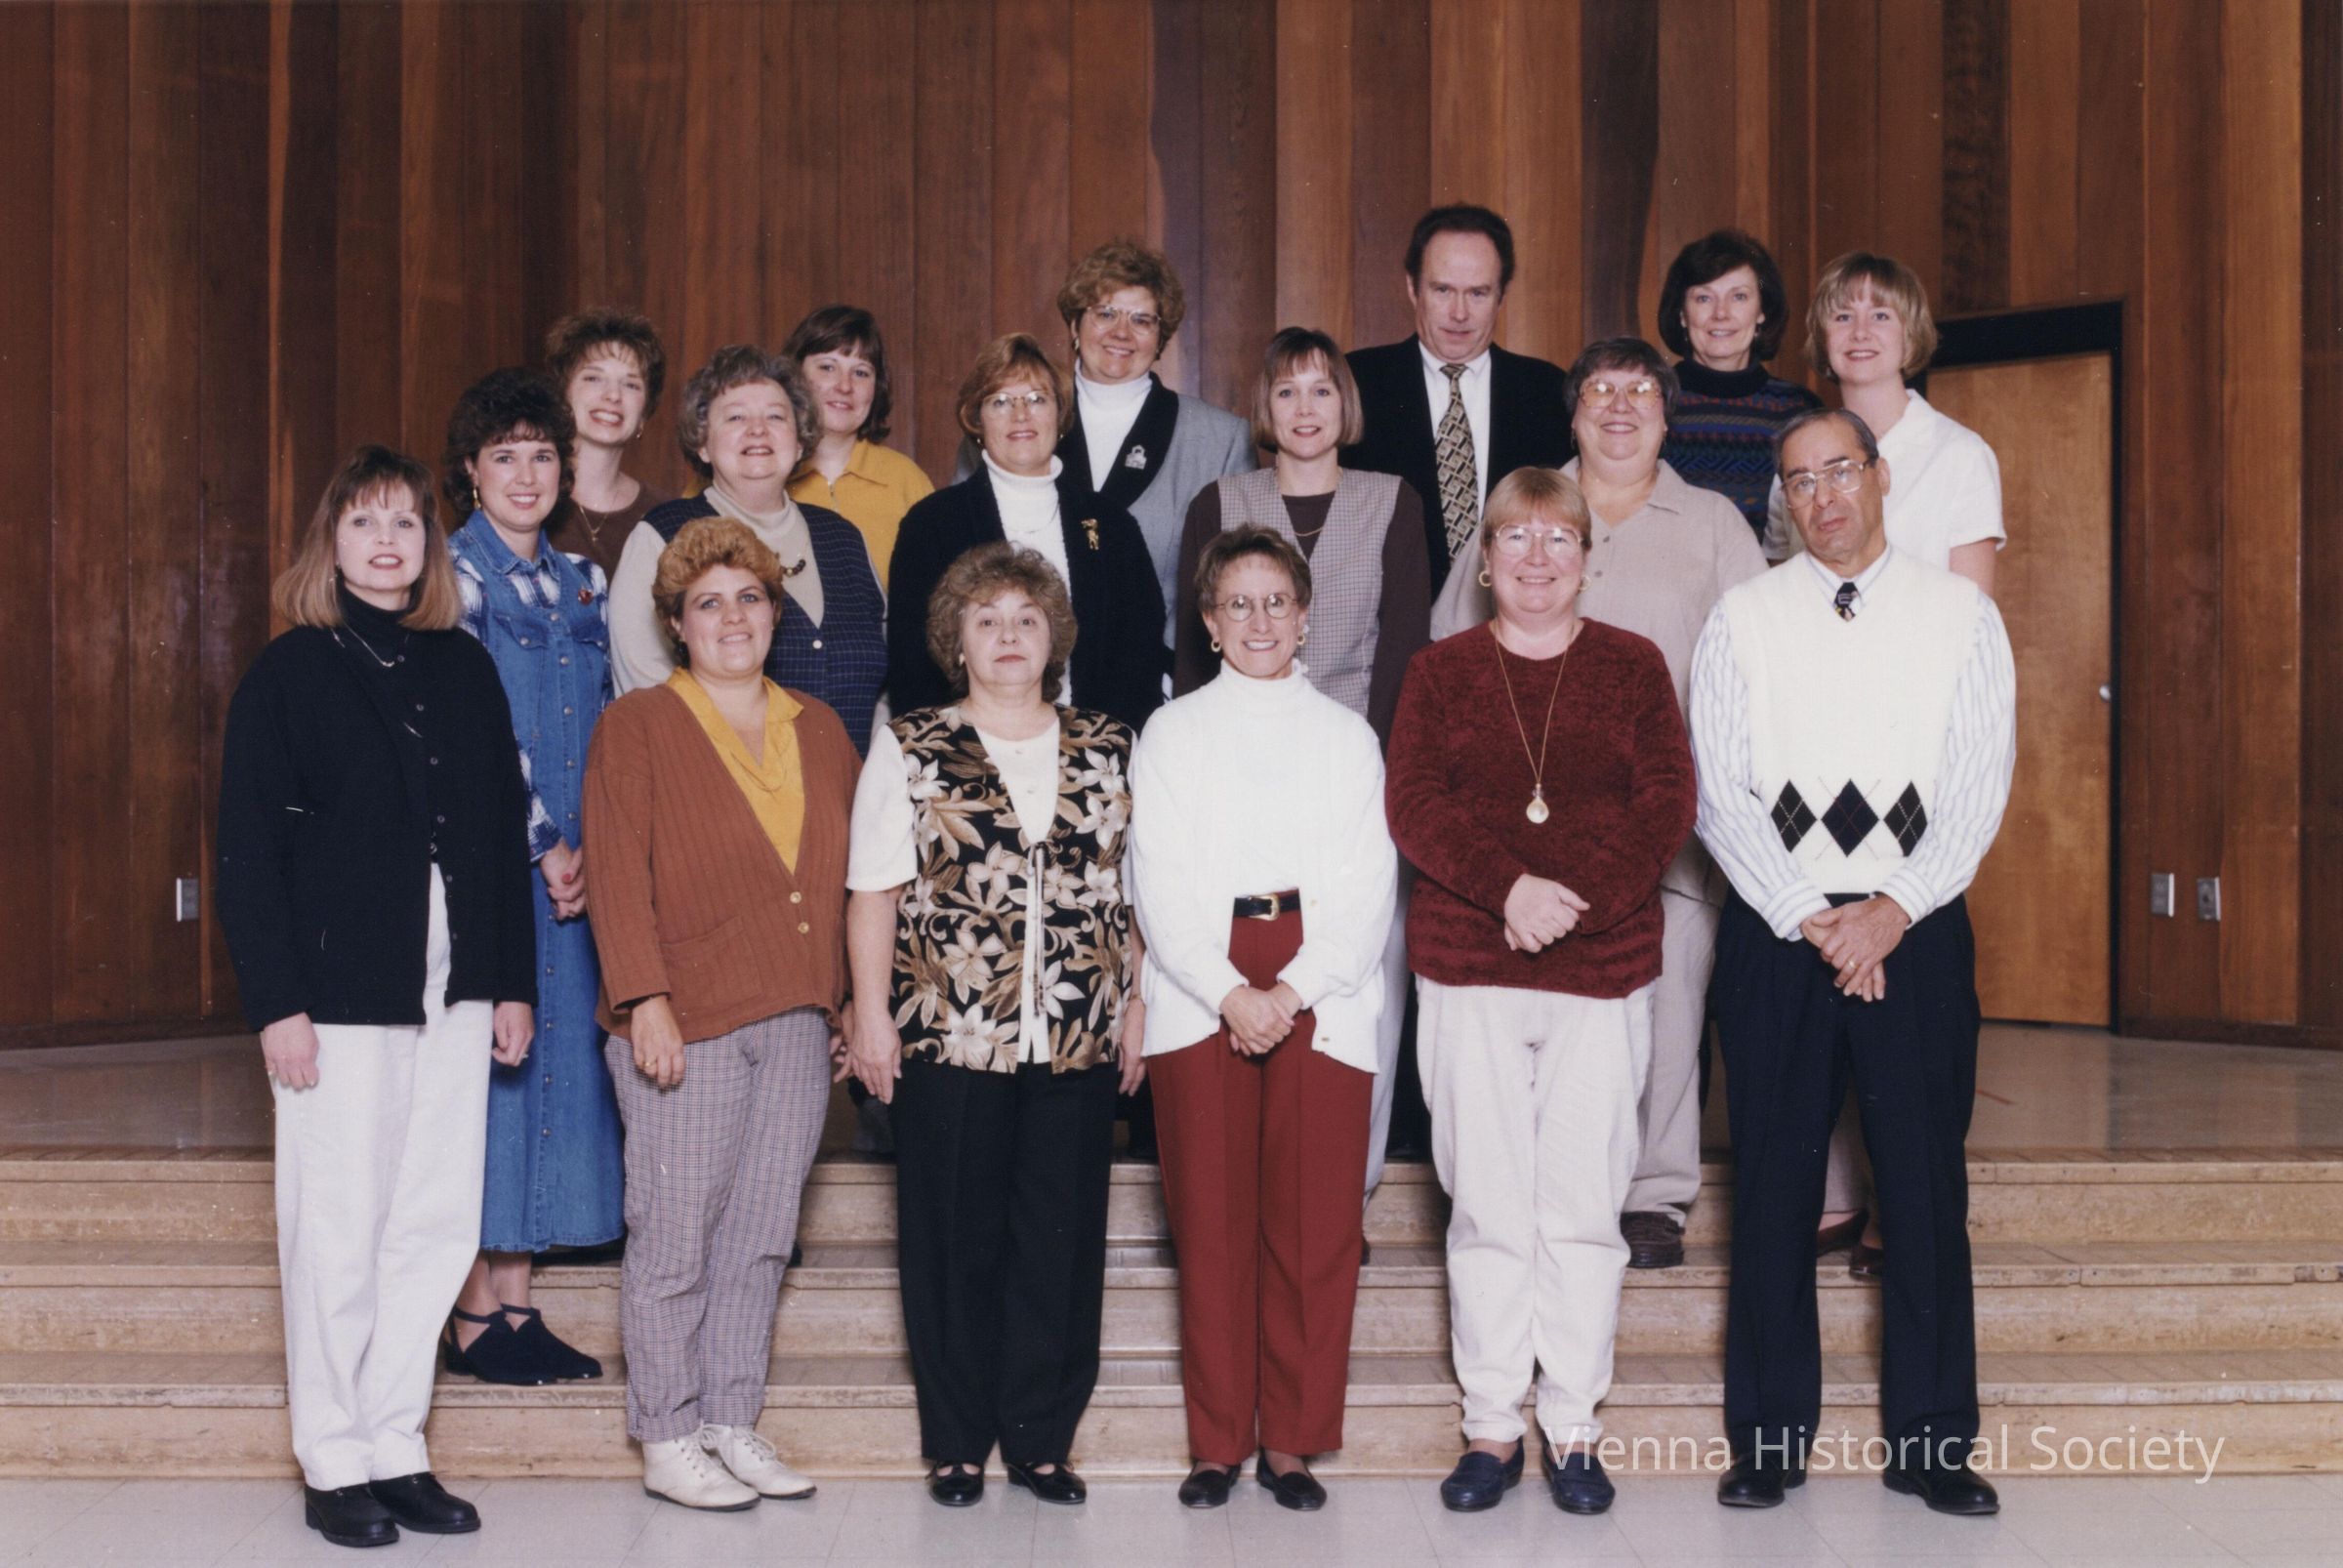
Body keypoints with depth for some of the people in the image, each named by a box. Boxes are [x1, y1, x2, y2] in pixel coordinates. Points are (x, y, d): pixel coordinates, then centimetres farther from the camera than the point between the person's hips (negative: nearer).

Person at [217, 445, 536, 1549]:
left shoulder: (466, 671, 12)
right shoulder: (287, 674, -1)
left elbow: (505, 834, 14)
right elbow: (249, 855, -5)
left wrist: (514, 982, 9)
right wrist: (276, 1002, -12)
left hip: (454, 996, 5)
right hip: (341, 993, -4)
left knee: (437, 1228, 6)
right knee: (339, 1230, 1)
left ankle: (396, 1447, 17)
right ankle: (334, 1465, 12)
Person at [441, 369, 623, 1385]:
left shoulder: (582, 581, 14)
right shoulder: (456, 575, -5)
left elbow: (606, 724, 13)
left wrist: (594, 846, 0)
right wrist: (542, 846, -13)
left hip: (572, 866, 6)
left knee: (555, 1056, 7)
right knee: (488, 1060, -3)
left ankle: (516, 1303, 15)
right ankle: (475, 1313, 6)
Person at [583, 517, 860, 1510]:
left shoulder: (819, 731, 15)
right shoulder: (636, 728, 0)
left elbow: (844, 875, 17)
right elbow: (618, 878, -7)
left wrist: (847, 1001, 12)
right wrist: (647, 1001, -15)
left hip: (797, 1022, 5)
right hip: (685, 1024, -5)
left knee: (761, 1238, 9)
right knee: (676, 1237, -1)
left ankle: (734, 1426, 19)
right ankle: (667, 1444, 9)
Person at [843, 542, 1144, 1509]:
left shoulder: (1107, 750, 11)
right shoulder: (911, 749, 5)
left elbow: (1133, 891, 12)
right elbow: (875, 892, 2)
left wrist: (1136, 1007, 8)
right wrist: (871, 1012, -3)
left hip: (1079, 1038, 2)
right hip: (948, 1038, -2)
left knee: (1062, 1241, 4)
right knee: (953, 1241, 4)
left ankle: (1041, 1439, 16)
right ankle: (956, 1444, 15)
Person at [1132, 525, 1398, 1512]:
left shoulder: (1347, 735, 13)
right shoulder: (1171, 732, 11)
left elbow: (1368, 886, 3)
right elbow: (1160, 883, 2)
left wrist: (1291, 993, -10)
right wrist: (1229, 993, -11)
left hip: (1320, 1001, 0)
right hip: (1198, 997, 0)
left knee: (1315, 1225, -2)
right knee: (1210, 1224, -1)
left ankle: (1293, 1440, 8)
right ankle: (1218, 1440, 9)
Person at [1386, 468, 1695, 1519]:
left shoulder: (1632, 668, 8)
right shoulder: (1440, 672, 9)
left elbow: (1666, 805, -1)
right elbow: (1414, 806, -2)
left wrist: (1576, 899, -15)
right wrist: (1509, 886, -17)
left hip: (1604, 969, 0)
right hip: (1467, 970, 0)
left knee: (1584, 1204, 2)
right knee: (1486, 1205, 3)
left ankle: (1573, 1428, 13)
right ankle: (1492, 1425, 13)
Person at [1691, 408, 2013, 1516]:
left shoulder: (1962, 615, 6)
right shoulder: (1742, 619, 5)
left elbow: (1981, 786, 0)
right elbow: (1717, 792, -1)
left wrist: (1894, 912, -11)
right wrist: (1809, 917, -10)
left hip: (1916, 931, 0)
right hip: (1776, 931, 0)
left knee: (1925, 1186, 2)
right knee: (1772, 1188, 3)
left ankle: (1930, 1441, 13)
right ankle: (1769, 1439, 13)